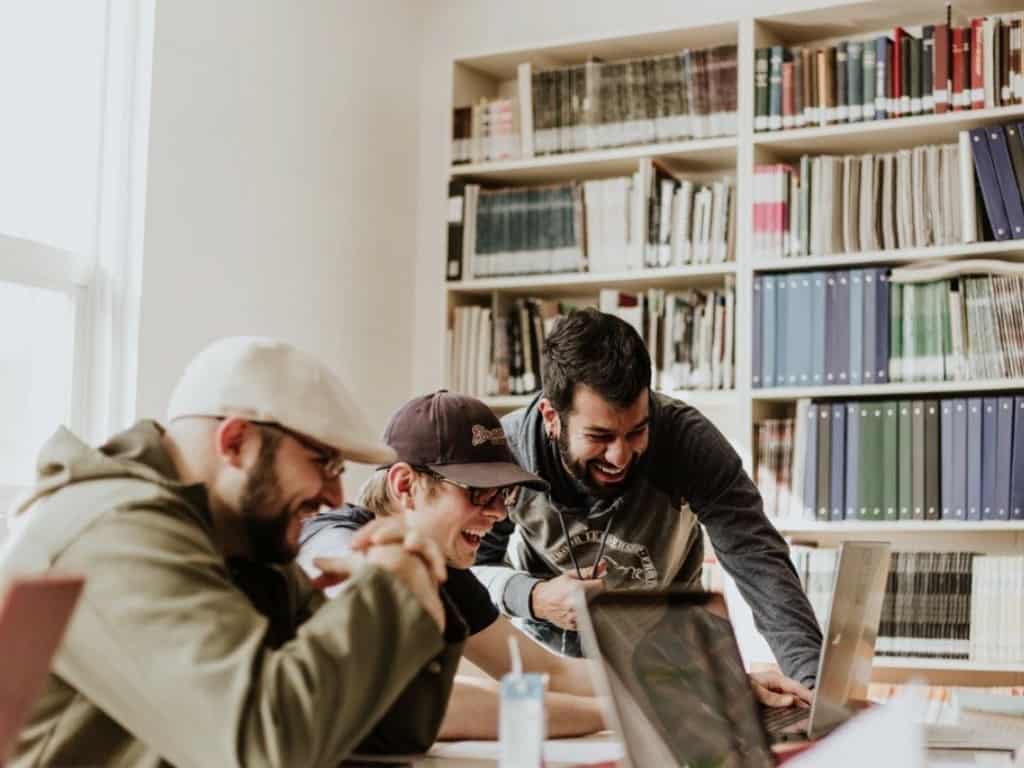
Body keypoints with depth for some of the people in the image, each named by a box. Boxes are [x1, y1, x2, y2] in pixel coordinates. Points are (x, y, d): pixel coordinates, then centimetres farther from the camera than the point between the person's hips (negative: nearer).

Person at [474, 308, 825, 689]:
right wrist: (532, 598, -33)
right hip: (544, 641, 0)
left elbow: (758, 558, -32)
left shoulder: (687, 439, -28)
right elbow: (472, 567, -11)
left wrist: (813, 677, -46)